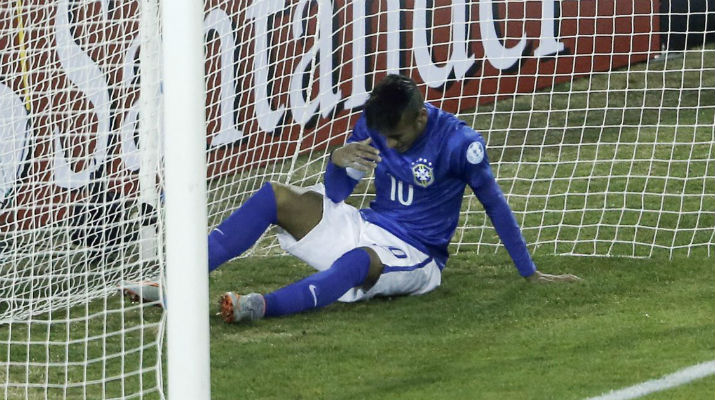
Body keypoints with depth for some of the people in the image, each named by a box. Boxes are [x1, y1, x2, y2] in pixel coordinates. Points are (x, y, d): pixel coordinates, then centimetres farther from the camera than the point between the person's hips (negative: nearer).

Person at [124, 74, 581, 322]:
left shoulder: (457, 142, -15)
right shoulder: (372, 128, 0)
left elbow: (495, 205, -7)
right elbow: (336, 194, 6)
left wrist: (531, 273, -2)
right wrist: (339, 161, -19)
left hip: (417, 259, -6)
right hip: (368, 228, 6)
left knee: (360, 261, -41)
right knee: (278, 196, -12)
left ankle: (262, 306, -65)